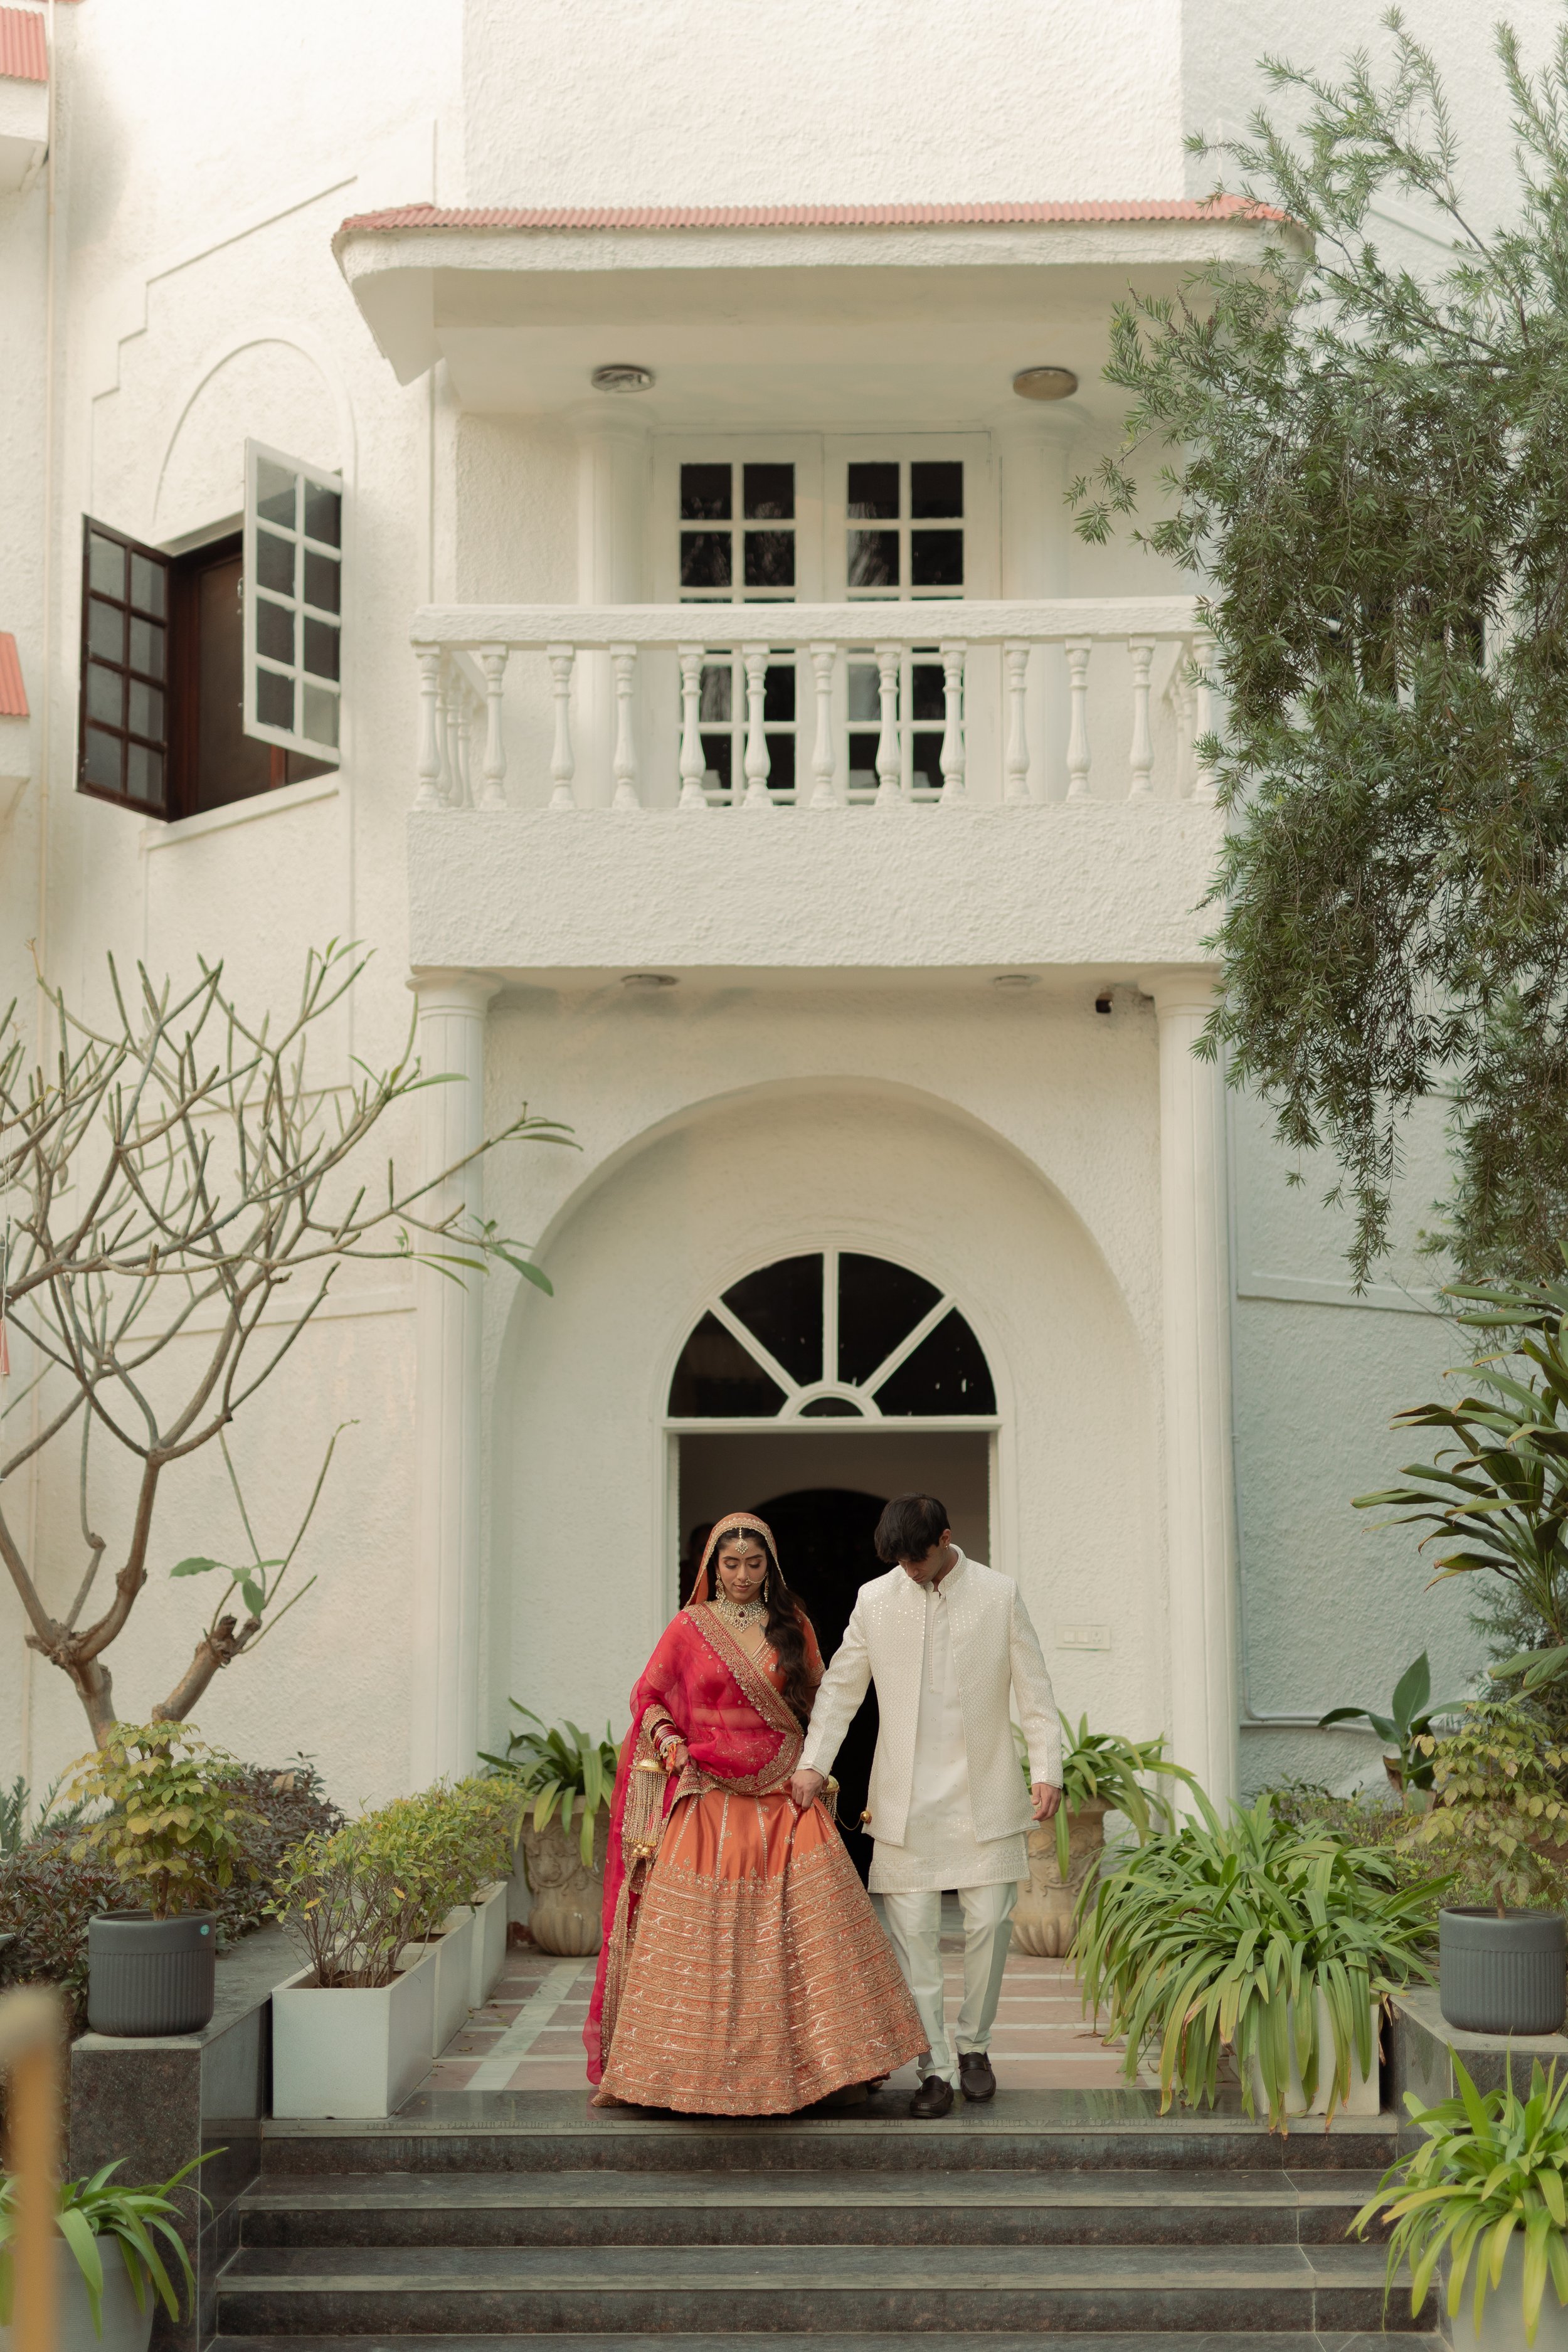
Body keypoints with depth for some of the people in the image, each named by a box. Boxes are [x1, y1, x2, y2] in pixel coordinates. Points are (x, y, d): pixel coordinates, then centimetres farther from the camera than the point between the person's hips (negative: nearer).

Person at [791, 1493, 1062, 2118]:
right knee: (912, 1932, -3)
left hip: (983, 1795, -1)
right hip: (905, 1801, 1)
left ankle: (974, 2047, 21)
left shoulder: (999, 1595, 0)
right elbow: (841, 1686, 9)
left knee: (989, 1923, 0)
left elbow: (1034, 1689, 2)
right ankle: (935, 2069, 4)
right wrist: (813, 1763, 1)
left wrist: (1046, 1769, -6)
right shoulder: (875, 1599, 3)